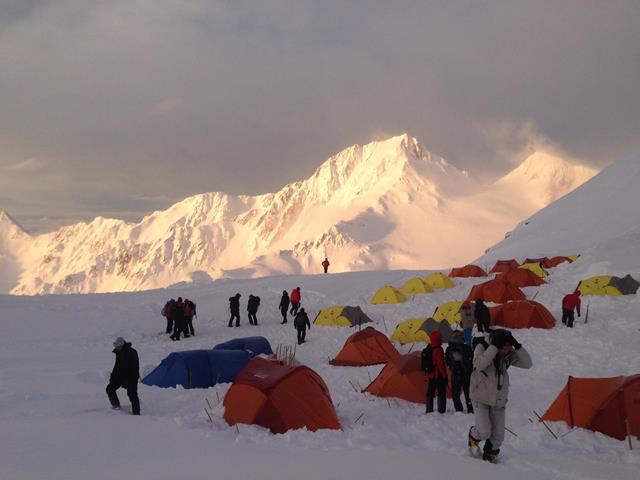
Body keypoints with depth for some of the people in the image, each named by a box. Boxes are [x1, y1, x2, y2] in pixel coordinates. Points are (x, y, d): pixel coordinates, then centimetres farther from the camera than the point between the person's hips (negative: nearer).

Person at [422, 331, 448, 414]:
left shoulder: (426, 350, 11)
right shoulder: (438, 350, -16)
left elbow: (424, 364, 19)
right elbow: (441, 364, -18)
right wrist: (444, 375, -11)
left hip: (430, 376, 8)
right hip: (439, 375, -8)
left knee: (430, 392, 12)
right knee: (441, 392, -4)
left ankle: (429, 410, 14)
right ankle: (441, 410, -7)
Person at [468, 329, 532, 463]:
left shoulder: (509, 354, -3)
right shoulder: (482, 348, -15)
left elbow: (527, 364, -9)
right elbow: (480, 364, -33)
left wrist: (518, 346, -20)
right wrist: (494, 347, -34)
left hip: (499, 400, 4)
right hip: (481, 398, -4)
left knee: (498, 435, 4)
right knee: (484, 432, -13)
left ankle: (490, 453, 32)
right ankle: (474, 436, 22)